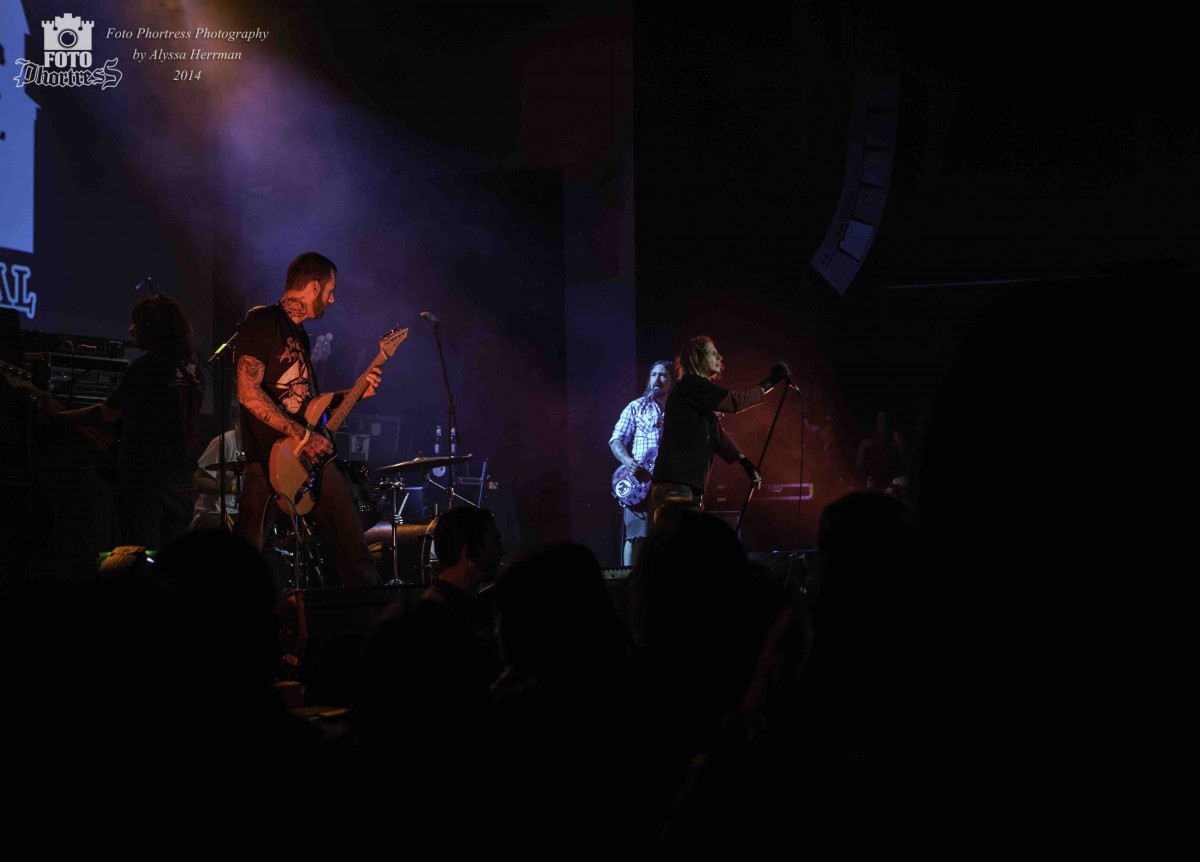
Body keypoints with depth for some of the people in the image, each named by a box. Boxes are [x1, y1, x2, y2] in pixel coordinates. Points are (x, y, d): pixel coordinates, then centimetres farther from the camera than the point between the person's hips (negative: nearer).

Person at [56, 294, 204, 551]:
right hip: (181, 478, 7)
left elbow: (107, 413, -9)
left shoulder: (145, 367, -14)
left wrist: (58, 415, 0)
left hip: (145, 476, -7)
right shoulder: (192, 366, 8)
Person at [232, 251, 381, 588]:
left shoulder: (300, 334, 21)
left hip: (313, 456, 9)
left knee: (355, 554, 7)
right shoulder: (262, 321, -8)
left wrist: (355, 393, 12)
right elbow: (248, 393, -19)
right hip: (270, 458, -9)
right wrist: (302, 435, -21)